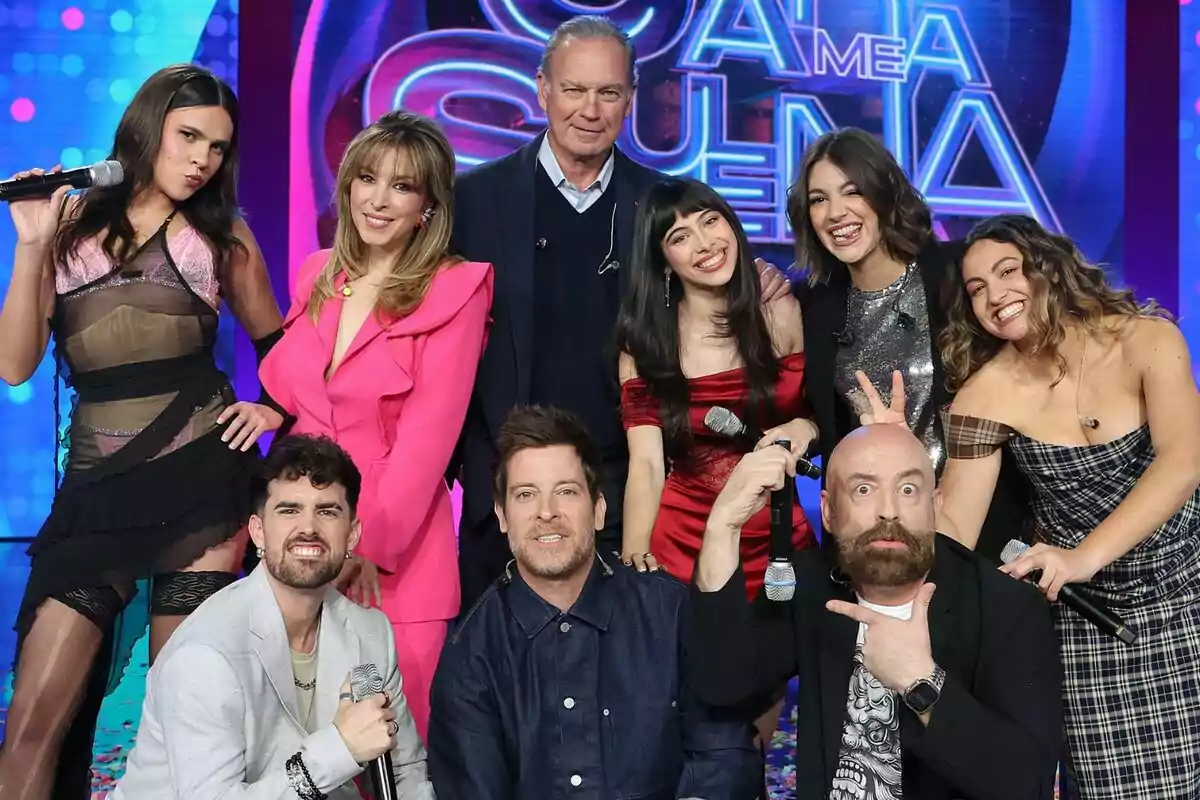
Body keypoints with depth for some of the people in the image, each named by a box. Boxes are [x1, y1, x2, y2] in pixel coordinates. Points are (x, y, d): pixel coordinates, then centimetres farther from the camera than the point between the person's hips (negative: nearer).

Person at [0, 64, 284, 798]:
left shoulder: (222, 236, 8)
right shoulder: (70, 222, 7)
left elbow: (278, 343, 23)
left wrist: (276, 409, 5)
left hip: (200, 482, 0)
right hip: (96, 492, 1)